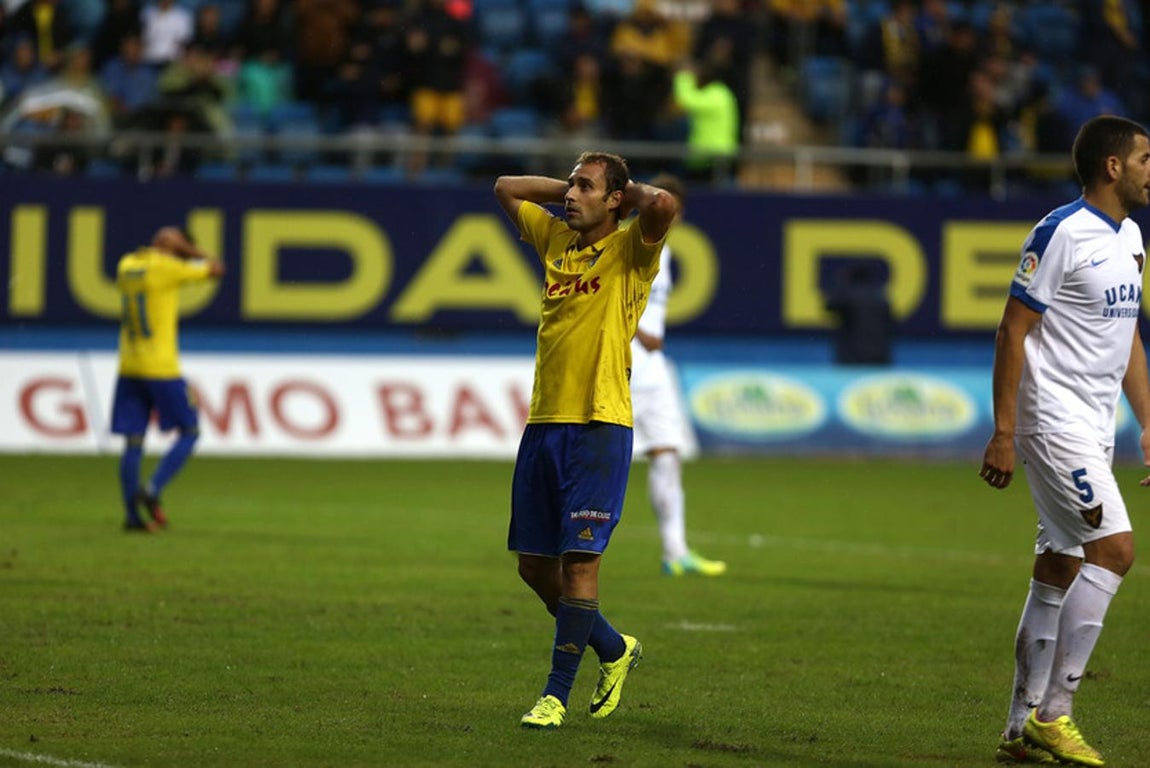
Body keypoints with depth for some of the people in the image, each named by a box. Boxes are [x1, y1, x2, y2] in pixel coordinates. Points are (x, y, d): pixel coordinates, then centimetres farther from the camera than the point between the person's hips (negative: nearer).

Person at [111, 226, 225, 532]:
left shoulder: (126, 265, 7)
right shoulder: (167, 267, -11)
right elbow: (216, 269, -2)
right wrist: (187, 249, 6)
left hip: (128, 368, 6)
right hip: (161, 367, -6)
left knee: (133, 442, 6)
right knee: (189, 432, 5)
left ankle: (132, 513, 3)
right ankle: (152, 490, -9)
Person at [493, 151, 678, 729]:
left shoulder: (630, 249, -2)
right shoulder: (556, 239, 15)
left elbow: (663, 206, -23)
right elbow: (504, 188, 28)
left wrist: (630, 191, -3)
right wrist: (569, 190, 18)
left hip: (599, 426, -7)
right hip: (543, 422, 7)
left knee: (579, 559, -9)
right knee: (534, 563, 9)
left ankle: (556, 695, -5)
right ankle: (613, 649, 30)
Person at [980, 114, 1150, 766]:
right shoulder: (1061, 234, -13)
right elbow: (1013, 331, -13)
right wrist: (1002, 433, -16)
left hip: (1095, 430, 9)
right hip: (1054, 419, -9)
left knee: (1058, 572, 9)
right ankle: (1052, 716, -14)